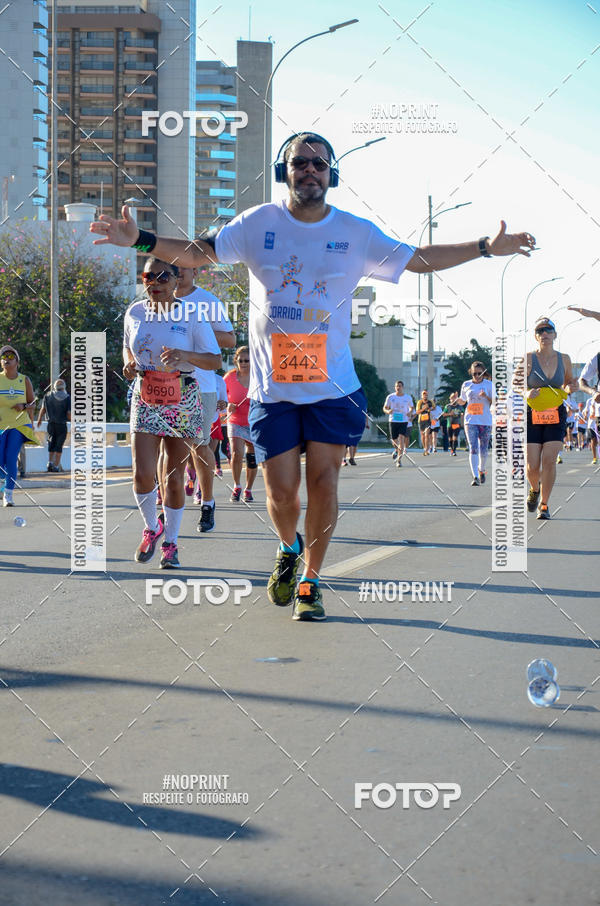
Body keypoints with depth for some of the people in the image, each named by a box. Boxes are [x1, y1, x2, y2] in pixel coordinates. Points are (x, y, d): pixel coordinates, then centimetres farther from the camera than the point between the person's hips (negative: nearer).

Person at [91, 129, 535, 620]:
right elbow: (198, 253, 7)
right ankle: (289, 548, 33)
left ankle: (310, 579, 15)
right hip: (273, 387, 0)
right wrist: (141, 240, -5)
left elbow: (419, 259, 8)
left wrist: (485, 247, 0)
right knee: (281, 492, -1)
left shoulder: (356, 232, 1)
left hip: (333, 386, 0)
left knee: (323, 482, -4)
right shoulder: (257, 223, 1)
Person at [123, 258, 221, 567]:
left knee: (173, 477, 2)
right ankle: (151, 527, 17)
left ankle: (170, 542, 20)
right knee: (143, 474, -11)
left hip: (183, 404, -2)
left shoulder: (191, 316, -9)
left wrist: (185, 355, -25)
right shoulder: (134, 312, 1)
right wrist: (128, 364, -2)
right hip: (145, 401, 2)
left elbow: (215, 360, -7)